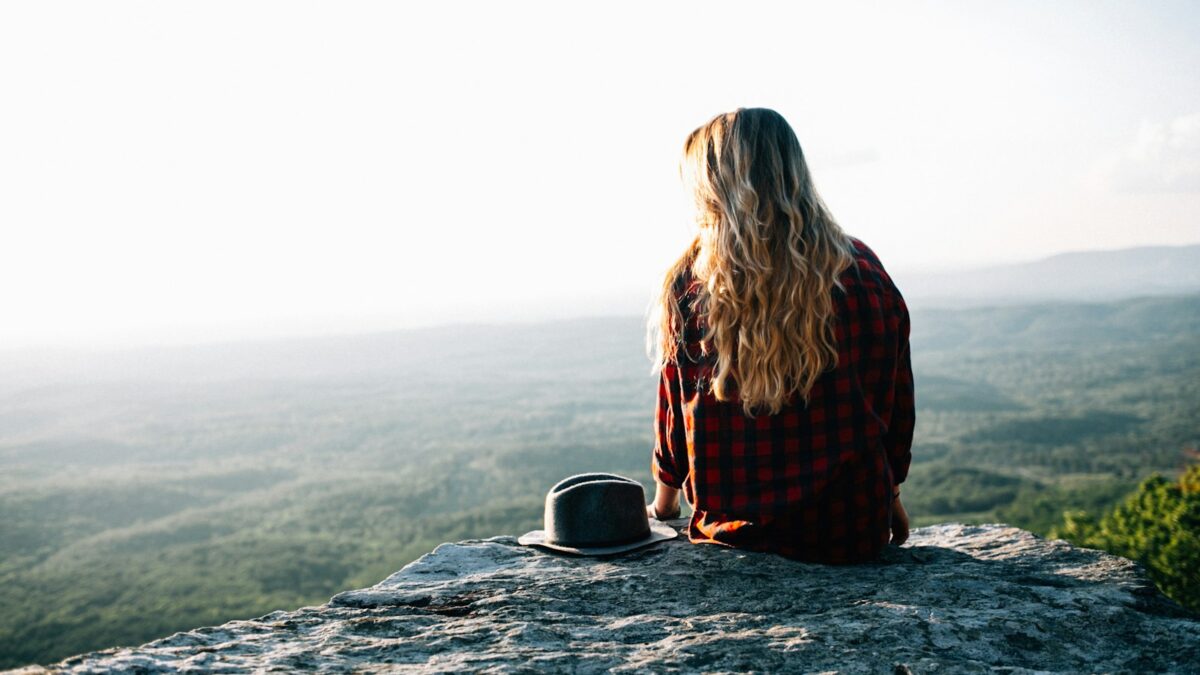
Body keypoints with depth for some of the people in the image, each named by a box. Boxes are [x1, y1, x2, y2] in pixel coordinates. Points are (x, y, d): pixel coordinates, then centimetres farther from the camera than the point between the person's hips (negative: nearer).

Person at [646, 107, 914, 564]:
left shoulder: (690, 284, -9)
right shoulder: (864, 273, -4)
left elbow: (674, 414, 3)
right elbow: (897, 404, 6)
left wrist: (663, 504, 21)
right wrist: (890, 497, 23)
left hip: (735, 531, 0)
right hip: (854, 533, 1)